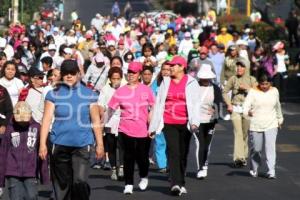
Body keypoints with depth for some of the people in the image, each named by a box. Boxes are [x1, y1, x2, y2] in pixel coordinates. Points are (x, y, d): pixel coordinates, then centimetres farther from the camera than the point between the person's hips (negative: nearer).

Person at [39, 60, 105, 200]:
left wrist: (99, 144, 5)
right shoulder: (54, 94, 2)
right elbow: (47, 120, 0)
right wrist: (42, 144, -6)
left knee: (80, 181, -16)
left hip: (82, 144, -1)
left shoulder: (89, 95, 4)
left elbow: (96, 121, 7)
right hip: (60, 145, 1)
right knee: (62, 183, 8)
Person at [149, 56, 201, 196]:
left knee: (183, 154, 7)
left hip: (185, 124, -1)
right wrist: (153, 126, 10)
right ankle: (175, 184, -20)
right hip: (169, 124, 1)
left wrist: (194, 122, -17)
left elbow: (195, 104, -2)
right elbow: (158, 104, 12)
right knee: (173, 152, -12)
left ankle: (181, 183, 20)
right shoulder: (165, 82, 11)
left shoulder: (191, 83, 4)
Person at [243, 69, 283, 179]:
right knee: (256, 149, 8)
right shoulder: (253, 92, -6)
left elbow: (278, 107, 21)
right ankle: (254, 169, 29)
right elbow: (246, 106, -16)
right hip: (256, 126, -1)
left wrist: (280, 119, 30)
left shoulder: (274, 91, 5)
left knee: (271, 148, -12)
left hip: (271, 125, 1)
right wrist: (248, 112, -38)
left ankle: (271, 171, -13)